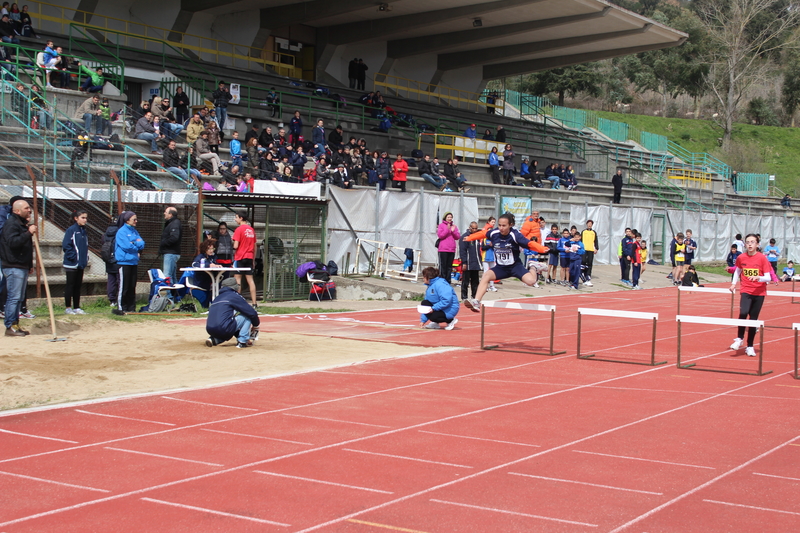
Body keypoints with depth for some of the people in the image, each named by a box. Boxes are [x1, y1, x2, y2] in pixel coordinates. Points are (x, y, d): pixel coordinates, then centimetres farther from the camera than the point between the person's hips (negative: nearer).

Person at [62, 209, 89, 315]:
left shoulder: (83, 230, 12)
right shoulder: (71, 230, -12)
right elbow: (65, 245, -15)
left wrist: (86, 257, 9)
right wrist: (73, 257, -18)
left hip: (81, 264, 7)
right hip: (71, 264, -7)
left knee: (78, 286, 11)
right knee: (70, 285, 0)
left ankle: (76, 307, 18)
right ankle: (68, 308, 6)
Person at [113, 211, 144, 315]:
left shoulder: (134, 231, 15)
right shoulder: (121, 231, -9)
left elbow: (142, 243, 8)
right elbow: (126, 246, -17)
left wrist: (134, 244, -10)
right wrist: (137, 246, -1)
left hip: (133, 262, 7)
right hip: (124, 262, -7)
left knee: (132, 286, 10)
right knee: (123, 286, -6)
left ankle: (131, 308, 15)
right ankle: (121, 308, -3)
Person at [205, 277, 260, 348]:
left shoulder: (217, 298, 25)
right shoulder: (234, 296, 4)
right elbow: (252, 313, 1)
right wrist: (256, 325, 20)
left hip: (210, 331, 7)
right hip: (224, 330, -7)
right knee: (247, 315, 8)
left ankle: (214, 340, 15)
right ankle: (242, 342, -1)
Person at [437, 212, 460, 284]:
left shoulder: (454, 226, 14)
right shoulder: (441, 225, 1)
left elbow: (458, 237, 9)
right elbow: (440, 235, -10)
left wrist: (453, 231, -8)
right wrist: (447, 229, -17)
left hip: (452, 250, 5)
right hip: (443, 249, -5)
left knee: (449, 266, 7)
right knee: (443, 266, -4)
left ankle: (448, 281, 12)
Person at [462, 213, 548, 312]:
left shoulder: (515, 235, -23)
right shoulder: (493, 233, -12)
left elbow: (529, 243, -30)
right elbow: (482, 234, 8)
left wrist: (542, 249, -47)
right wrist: (468, 238, 19)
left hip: (515, 266, -3)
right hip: (501, 267, 3)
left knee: (531, 281, -24)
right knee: (485, 276, -22)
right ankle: (476, 302, -25)